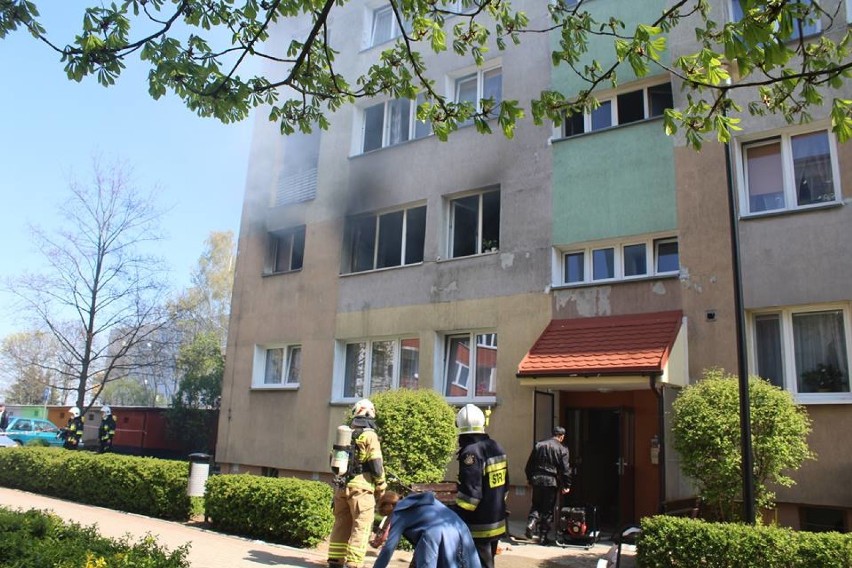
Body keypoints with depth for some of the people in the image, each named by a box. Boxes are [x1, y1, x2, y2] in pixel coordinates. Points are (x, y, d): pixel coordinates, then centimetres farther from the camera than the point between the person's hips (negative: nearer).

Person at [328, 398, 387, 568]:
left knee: (341, 524, 14)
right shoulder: (369, 435, -8)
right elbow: (376, 464, -12)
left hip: (341, 486, 7)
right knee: (361, 527, -3)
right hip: (361, 486, -7)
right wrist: (381, 486, 0)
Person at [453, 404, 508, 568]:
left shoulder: (471, 452, -21)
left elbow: (470, 493, -24)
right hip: (496, 521, 9)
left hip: (479, 526, -9)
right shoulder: (497, 448, 6)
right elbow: (505, 486, 15)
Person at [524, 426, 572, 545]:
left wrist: (529, 478, 19)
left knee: (536, 505, 18)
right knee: (548, 510, 8)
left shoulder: (539, 445, 5)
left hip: (537, 480, 3)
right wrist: (567, 485, 1)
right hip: (552, 482, -3)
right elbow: (565, 469, -7)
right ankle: (543, 536, 11)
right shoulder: (562, 449, -5)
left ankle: (531, 523, -8)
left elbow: (529, 464, 9)